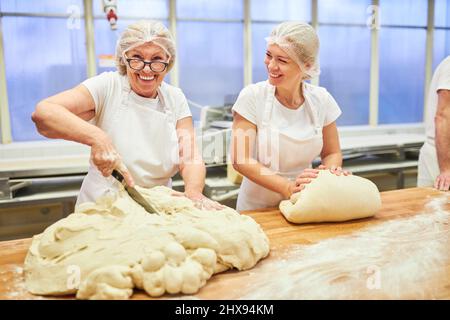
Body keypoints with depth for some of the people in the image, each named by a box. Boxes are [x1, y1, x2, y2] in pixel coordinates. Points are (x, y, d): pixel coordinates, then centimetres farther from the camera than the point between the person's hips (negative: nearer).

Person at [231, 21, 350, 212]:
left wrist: (330, 172, -13)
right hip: (257, 207, -2)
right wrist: (288, 187, -23)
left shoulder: (321, 99, -1)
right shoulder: (252, 96, -10)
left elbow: (332, 153, 9)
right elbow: (240, 159, -13)